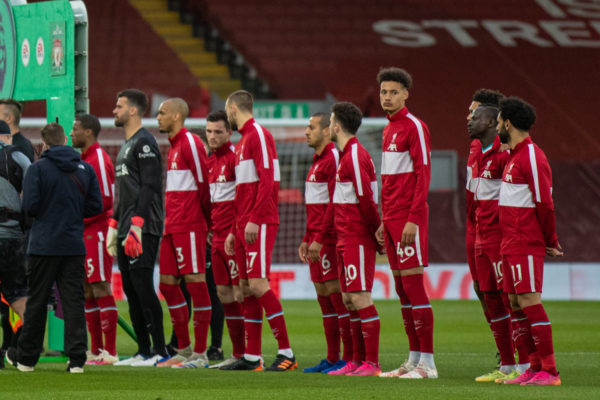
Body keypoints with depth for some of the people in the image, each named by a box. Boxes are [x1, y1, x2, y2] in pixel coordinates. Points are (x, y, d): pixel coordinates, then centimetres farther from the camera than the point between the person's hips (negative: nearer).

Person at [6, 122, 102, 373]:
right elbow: (95, 207, 4)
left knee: (37, 301, 7)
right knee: (74, 301, 3)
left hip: (44, 246, -2)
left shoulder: (38, 169, -8)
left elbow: (30, 207, -14)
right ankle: (76, 358, -4)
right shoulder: (85, 169, 4)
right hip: (74, 246, 3)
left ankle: (26, 357, 16)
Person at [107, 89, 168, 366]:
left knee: (143, 287, -11)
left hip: (143, 229, -10)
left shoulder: (144, 143, -9)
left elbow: (148, 187, -17)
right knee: (131, 291, 8)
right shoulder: (126, 146, 21)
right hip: (127, 229, 10)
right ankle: (143, 351, 11)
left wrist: (136, 226, -23)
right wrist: (114, 226, 22)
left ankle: (159, 350, -9)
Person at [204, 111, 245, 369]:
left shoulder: (235, 157, -10)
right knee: (223, 293, 9)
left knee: (240, 293, -9)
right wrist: (211, 230, 17)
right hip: (218, 238, 9)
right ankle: (238, 354, 13)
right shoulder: (210, 161, 16)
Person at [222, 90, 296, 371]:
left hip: (260, 224, -10)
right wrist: (234, 230, 24)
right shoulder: (242, 142, 22)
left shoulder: (258, 135, -7)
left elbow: (267, 180, -17)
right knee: (247, 289, 7)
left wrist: (254, 219, -22)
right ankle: (252, 357, 8)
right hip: (244, 227, 10)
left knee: (258, 285, -15)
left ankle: (286, 353, -14)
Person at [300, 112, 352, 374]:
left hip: (329, 239, -10)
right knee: (323, 296, 10)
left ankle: (349, 358, -8)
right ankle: (332, 358, 13)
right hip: (317, 240, 10)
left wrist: (320, 239, -21)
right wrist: (307, 240, 23)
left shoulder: (333, 158, -12)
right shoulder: (317, 161, 20)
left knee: (336, 293, -9)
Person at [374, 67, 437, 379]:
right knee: (402, 290, 9)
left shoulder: (414, 127, -9)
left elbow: (423, 175, -15)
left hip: (409, 217, -9)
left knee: (413, 286, -10)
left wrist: (412, 219, -20)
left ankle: (427, 363, -10)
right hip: (392, 219, 9)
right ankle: (413, 360, 12)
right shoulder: (389, 130, 19)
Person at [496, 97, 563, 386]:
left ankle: (549, 371, -10)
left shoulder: (532, 157, -14)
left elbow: (544, 204, -15)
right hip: (511, 246, 10)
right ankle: (536, 366, 14)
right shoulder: (514, 156, 17)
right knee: (516, 304, 10)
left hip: (526, 247, -10)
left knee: (530, 303, -11)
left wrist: (551, 242, -10)